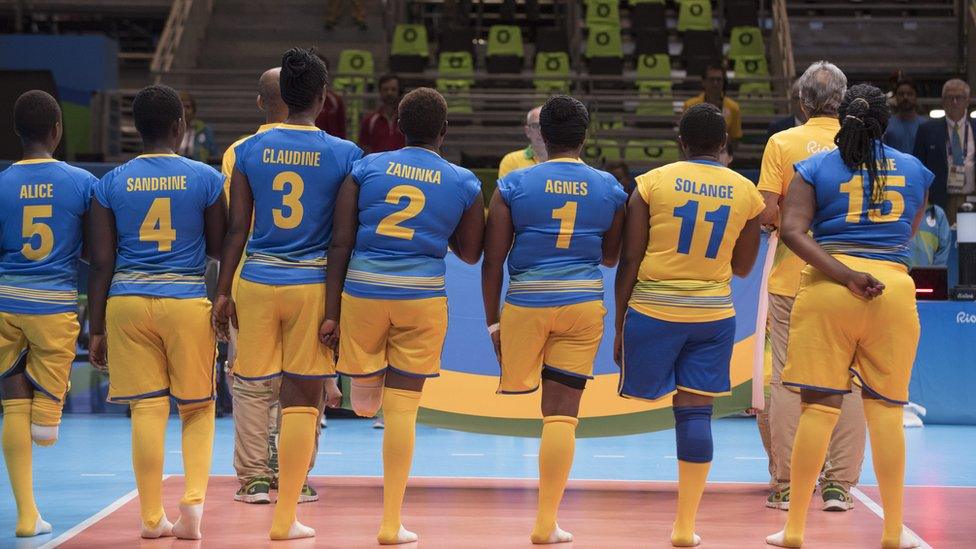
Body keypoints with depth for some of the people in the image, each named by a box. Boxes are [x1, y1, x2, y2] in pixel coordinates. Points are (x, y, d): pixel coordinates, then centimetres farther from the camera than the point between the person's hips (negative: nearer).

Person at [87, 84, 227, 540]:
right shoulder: (206, 179, 0)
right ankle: (194, 499, -4)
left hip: (127, 302, 1)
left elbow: (101, 262, 2)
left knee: (147, 410, 5)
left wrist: (96, 330, 6)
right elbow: (219, 249, 6)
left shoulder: (110, 183, 3)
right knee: (198, 409, 12)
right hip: (187, 302, -1)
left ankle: (152, 517, 8)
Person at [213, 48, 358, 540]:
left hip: (257, 282, 2)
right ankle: (285, 517, 6)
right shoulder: (344, 155, -1)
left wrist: (223, 292, 6)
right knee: (301, 402, 3)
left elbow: (237, 228, 2)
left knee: (254, 388, 16)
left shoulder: (249, 150, 3)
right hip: (314, 283, -1)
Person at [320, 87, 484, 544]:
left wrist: (332, 311, 4)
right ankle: (391, 523, 9)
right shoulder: (464, 184, 5)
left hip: (362, 290, -1)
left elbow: (340, 243, 1)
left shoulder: (366, 168, 5)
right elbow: (470, 254, 16)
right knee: (402, 408, 6)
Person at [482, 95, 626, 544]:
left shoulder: (514, 185, -1)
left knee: (517, 385, 21)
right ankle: (546, 523, 4)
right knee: (562, 414, 2)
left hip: (527, 303, -2)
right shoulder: (609, 188, 6)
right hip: (584, 304, 2)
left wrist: (492, 320, 4)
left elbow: (492, 261, -3)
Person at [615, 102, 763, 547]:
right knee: (695, 412, 3)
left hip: (653, 309, -2)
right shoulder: (746, 192, 4)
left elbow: (629, 261, -3)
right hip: (713, 313, 2)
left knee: (643, 397, 8)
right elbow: (742, 267, 14)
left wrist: (619, 326, 3)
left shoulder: (653, 182, -3)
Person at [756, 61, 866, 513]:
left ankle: (785, 486, 7)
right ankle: (839, 484, 7)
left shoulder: (782, 143, -5)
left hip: (792, 278, -1)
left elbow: (767, 214, -10)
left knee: (787, 381, 5)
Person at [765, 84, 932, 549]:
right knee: (886, 409, 6)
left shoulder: (815, 167, 5)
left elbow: (792, 230, -8)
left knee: (819, 405, 1)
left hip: (827, 285, -1)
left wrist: (846, 275, -12)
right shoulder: (914, 170, 12)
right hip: (894, 287, 1)